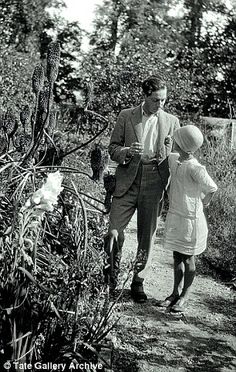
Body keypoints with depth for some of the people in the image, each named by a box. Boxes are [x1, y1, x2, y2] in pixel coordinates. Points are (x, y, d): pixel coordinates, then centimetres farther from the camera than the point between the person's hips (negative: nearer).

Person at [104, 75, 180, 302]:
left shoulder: (171, 122, 8)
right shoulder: (126, 117, 5)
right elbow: (112, 149, 6)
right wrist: (127, 151, -15)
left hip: (154, 184, 1)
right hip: (127, 182, -1)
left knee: (146, 235, 7)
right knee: (114, 231, -9)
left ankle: (137, 281, 23)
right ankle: (113, 269, 18)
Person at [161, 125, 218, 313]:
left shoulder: (195, 168, -24)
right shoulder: (173, 159, -1)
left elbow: (212, 188, -15)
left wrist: (202, 204, 1)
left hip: (191, 218, -7)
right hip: (174, 215, 7)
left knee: (188, 258, 8)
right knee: (177, 256, 15)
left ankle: (185, 296, 21)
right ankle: (176, 292, 28)